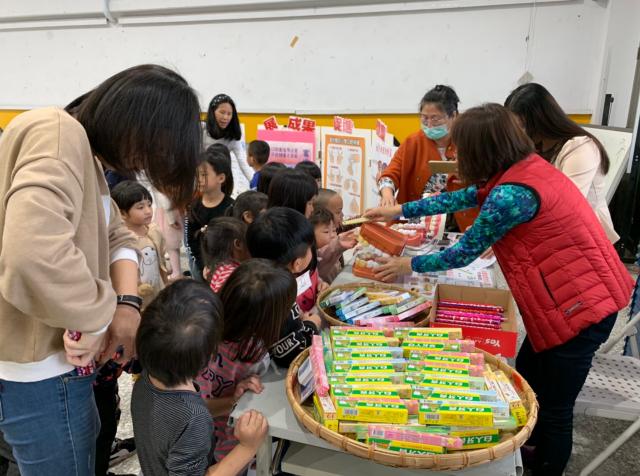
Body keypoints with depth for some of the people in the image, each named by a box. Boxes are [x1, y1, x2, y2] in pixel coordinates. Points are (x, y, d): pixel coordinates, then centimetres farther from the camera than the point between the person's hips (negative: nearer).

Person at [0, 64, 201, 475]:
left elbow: (117, 236, 8)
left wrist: (128, 302, -10)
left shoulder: (85, 152, 9)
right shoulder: (57, 135, -24)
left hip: (55, 361, 10)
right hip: (39, 372, -9)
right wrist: (97, 318, -23)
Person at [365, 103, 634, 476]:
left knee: (554, 409, 8)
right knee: (527, 385, 23)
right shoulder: (527, 166, 4)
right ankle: (530, 445, 45)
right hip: (584, 294, 10)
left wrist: (409, 266, 1)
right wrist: (400, 210, 18)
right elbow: (465, 197, 14)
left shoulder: (512, 193, -26)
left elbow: (465, 253, -14)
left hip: (580, 304, -10)